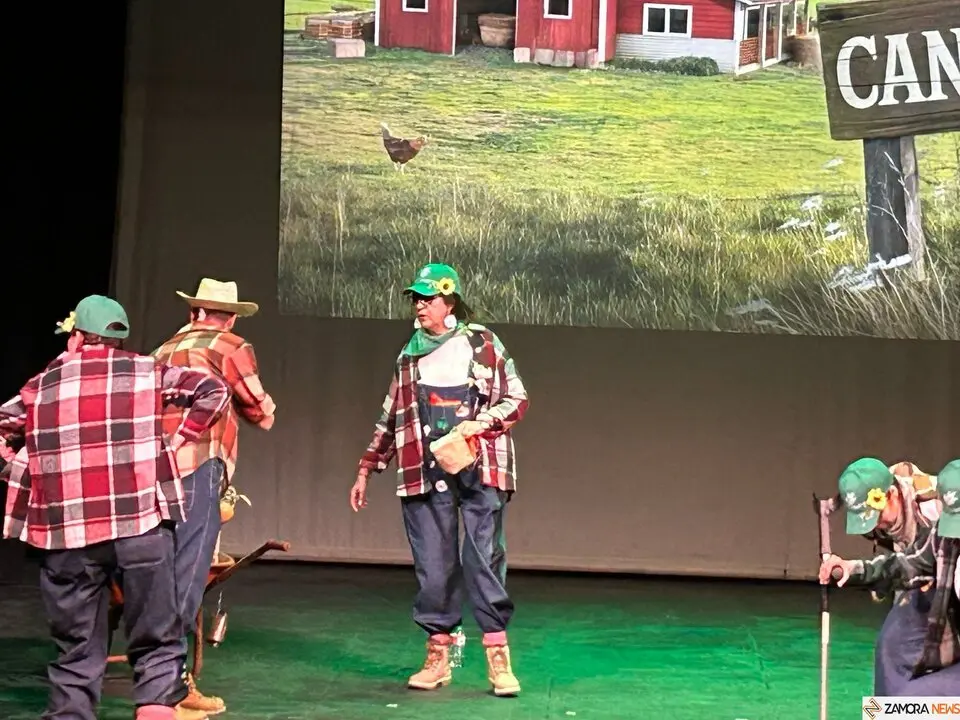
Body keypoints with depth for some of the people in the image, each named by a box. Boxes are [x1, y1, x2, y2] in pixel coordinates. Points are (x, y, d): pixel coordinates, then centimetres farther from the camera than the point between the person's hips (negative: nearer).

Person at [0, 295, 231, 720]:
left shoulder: (40, 387, 13)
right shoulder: (146, 372, 9)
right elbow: (213, 390, 4)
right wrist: (179, 438, 9)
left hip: (68, 532, 1)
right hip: (142, 524, -1)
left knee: (77, 654, 9)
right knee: (155, 646, 5)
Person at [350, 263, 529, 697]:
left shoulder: (483, 343, 4)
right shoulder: (409, 355, 14)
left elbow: (517, 399, 4)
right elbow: (390, 418, 19)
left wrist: (481, 422, -12)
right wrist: (366, 470, 17)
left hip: (479, 468, -3)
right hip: (424, 472, 3)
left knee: (485, 559, -8)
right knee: (433, 565, 2)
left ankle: (498, 658, -5)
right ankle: (437, 656, 10)